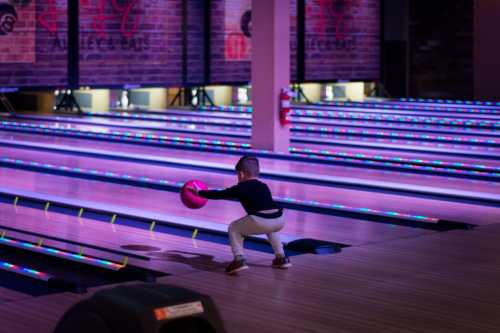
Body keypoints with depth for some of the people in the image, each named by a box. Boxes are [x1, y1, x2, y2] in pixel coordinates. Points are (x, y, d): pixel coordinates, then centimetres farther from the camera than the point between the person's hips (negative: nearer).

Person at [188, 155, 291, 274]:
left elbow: (219, 195, 18)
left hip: (260, 222, -6)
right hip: (279, 221, 6)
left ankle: (239, 260, 4)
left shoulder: (240, 188, 11)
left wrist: (199, 193, 31)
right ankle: (281, 258, 34)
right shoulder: (264, 186, 28)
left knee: (234, 228, 19)